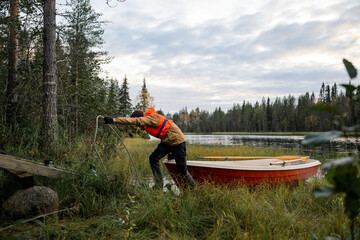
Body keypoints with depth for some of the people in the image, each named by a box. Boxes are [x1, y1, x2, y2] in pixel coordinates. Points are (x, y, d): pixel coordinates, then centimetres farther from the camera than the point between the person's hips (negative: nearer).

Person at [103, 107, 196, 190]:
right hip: (166, 142, 9)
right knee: (153, 158, -1)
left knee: (182, 168, -1)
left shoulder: (151, 118, -22)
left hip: (177, 141, -9)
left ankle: (193, 190, 19)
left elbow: (134, 121, -36)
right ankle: (159, 186, 5)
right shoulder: (147, 122, 8)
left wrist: (114, 120, -41)